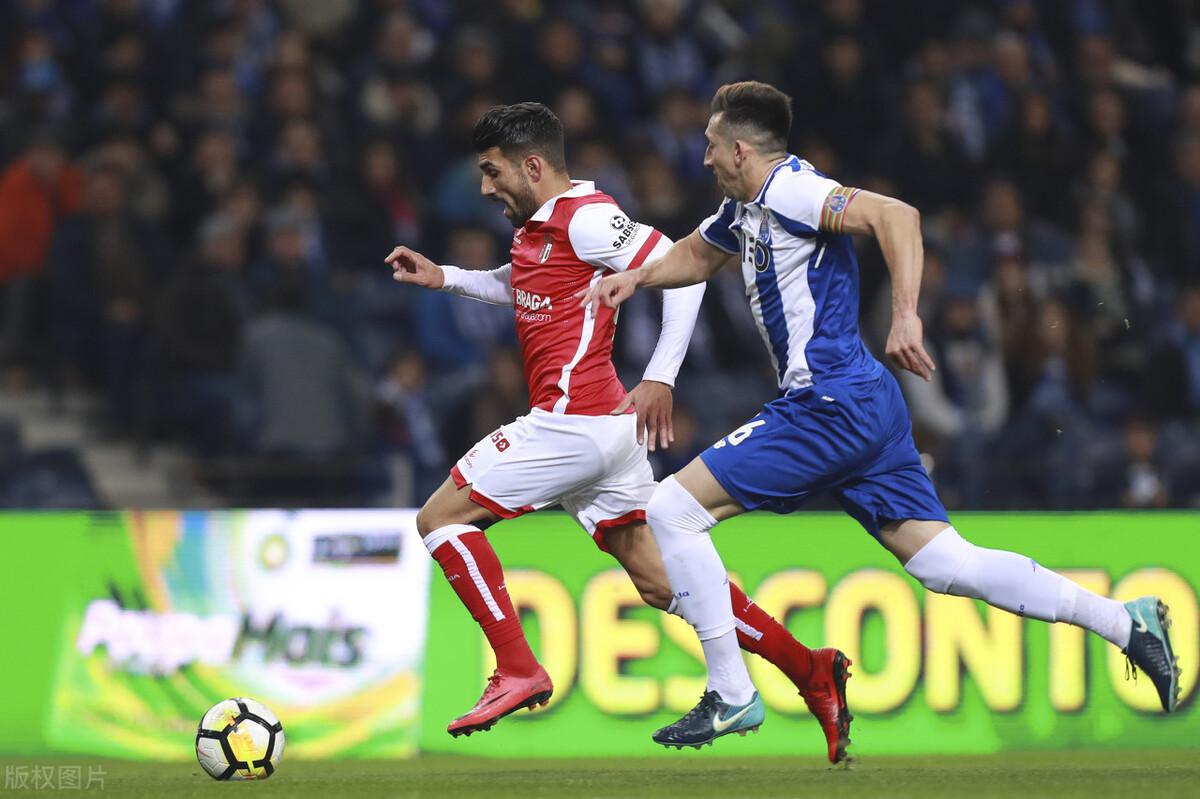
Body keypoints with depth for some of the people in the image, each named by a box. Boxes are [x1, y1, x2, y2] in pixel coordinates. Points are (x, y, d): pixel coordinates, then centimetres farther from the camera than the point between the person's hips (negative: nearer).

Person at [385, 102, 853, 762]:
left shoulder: (584, 216, -12)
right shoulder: (539, 224, 17)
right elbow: (523, 289, 38)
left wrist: (660, 380, -23)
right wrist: (443, 278, 26)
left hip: (572, 421, -10)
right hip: (607, 428, 10)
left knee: (440, 517, -3)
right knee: (659, 580, 8)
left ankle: (517, 670, -8)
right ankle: (811, 671, 5)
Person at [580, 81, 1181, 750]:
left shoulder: (787, 190, -12)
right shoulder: (745, 208, 17)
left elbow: (896, 215, -26)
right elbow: (696, 255, 38)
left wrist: (905, 315, -35)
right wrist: (635, 278, 20)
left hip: (831, 406, -10)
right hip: (869, 406, 10)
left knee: (673, 509, -7)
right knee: (944, 563, 6)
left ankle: (732, 695, -4)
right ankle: (1126, 622, 4)